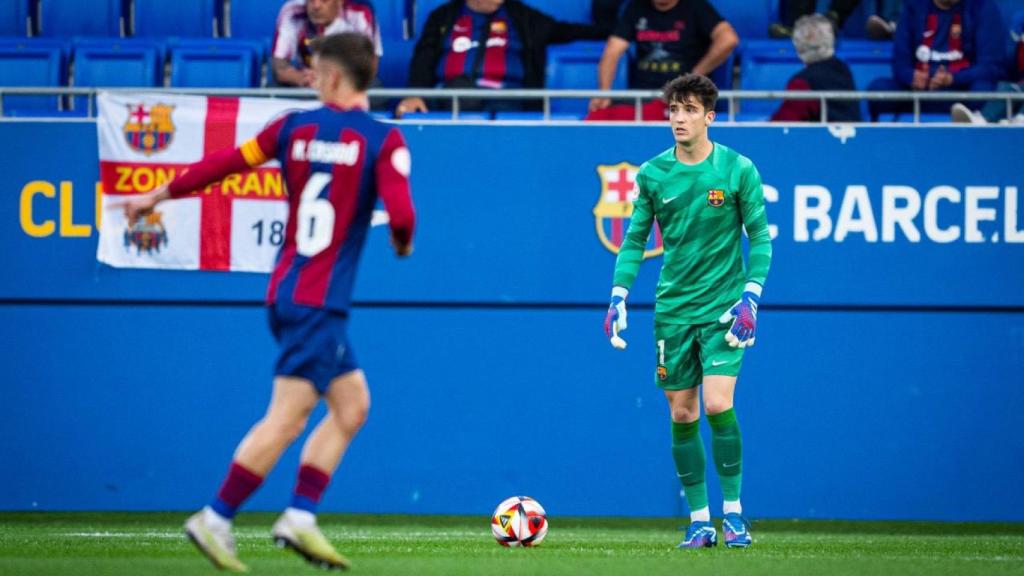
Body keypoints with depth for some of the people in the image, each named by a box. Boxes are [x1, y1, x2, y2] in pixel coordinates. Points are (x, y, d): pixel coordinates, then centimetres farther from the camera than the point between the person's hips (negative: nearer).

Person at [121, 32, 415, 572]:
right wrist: (403, 242, 5)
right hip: (318, 302, -7)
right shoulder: (383, 140, -9)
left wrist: (157, 196, 20)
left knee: (351, 404, 14)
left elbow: (224, 163, 8)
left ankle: (300, 517, 8)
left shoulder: (295, 127, 5)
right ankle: (215, 519, -5)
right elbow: (401, 215, -19)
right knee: (286, 419, -6)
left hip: (289, 289, 7)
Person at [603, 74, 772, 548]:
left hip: (724, 308, -3)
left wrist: (751, 295, -10)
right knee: (682, 415, 3)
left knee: (718, 404, -16)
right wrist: (619, 296, -2)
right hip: (673, 309, 3)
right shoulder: (653, 174, 2)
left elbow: (760, 237, -1)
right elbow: (634, 240, 8)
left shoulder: (738, 170, -5)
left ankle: (733, 512, -3)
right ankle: (699, 521, 13)